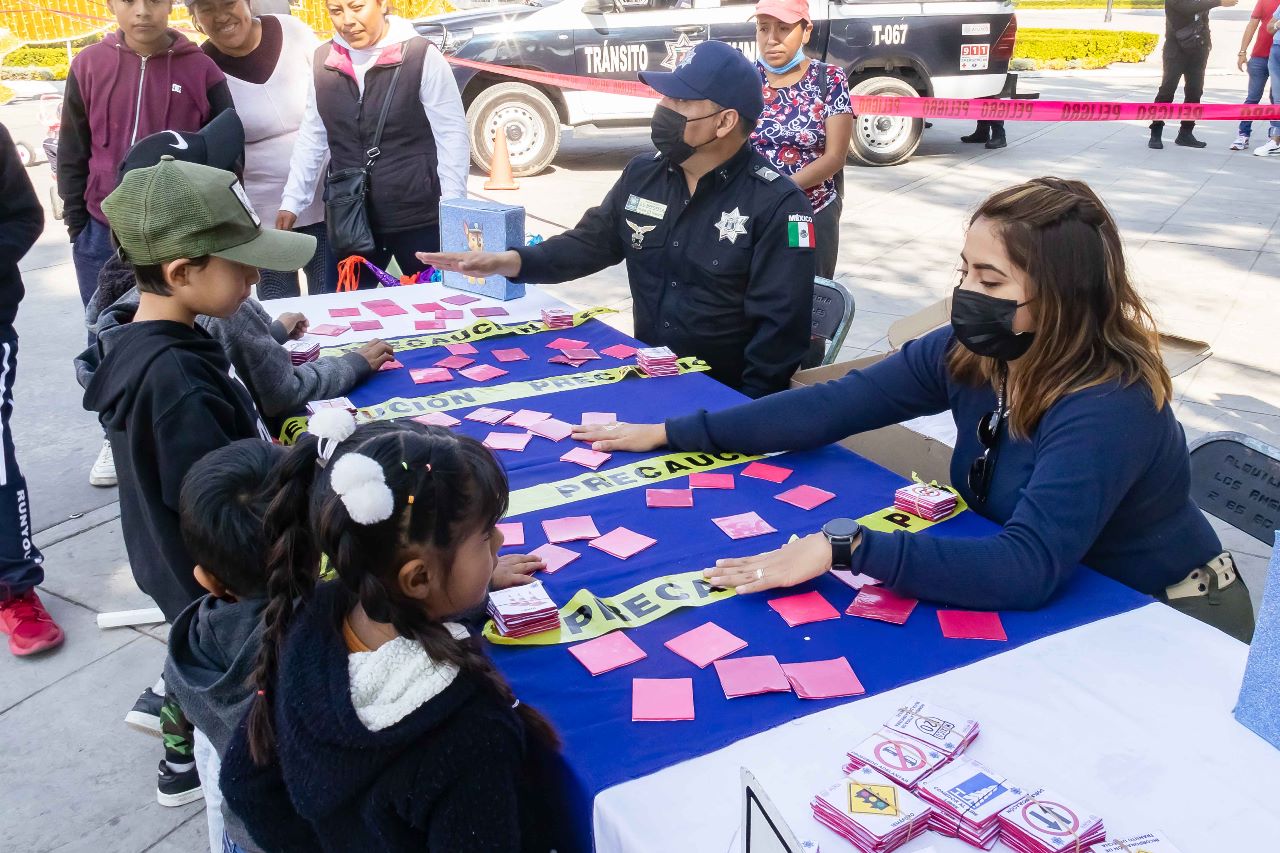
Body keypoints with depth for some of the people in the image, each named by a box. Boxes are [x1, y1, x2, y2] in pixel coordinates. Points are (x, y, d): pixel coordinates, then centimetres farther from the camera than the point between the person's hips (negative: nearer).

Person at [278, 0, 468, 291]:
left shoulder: (422, 56, -9)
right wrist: (291, 201, 8)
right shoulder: (323, 61, 4)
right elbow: (311, 138, 11)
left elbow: (452, 135, -8)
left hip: (418, 217, -4)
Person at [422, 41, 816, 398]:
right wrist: (508, 261, -3)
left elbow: (780, 325, -15)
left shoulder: (777, 205, -14)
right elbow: (592, 243, 12)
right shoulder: (642, 175, 4)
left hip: (728, 395, -5)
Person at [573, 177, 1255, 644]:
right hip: (1051, 599, 6)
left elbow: (1029, 568, -42)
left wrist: (850, 548, -47)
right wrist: (670, 433, -10)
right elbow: (834, 406, -10)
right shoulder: (966, 354, -12)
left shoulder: (1107, 408, -32)